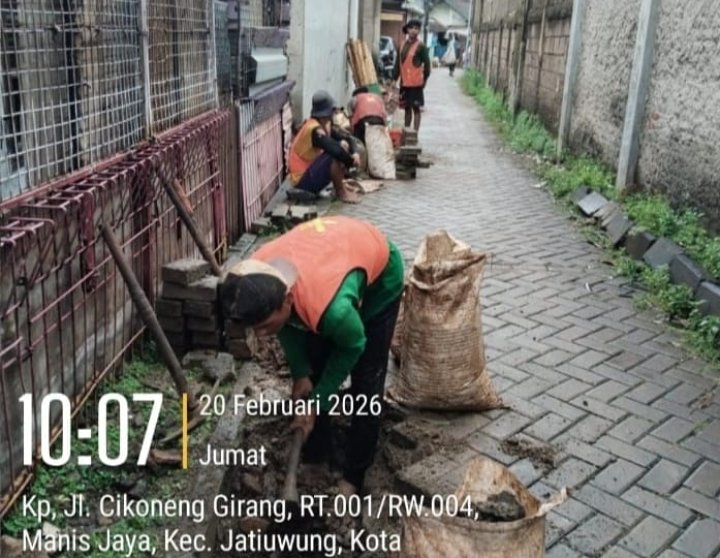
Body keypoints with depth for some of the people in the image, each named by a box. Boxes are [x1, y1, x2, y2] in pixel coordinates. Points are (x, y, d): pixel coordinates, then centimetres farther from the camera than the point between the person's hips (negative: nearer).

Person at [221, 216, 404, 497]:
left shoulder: (331, 306, -47)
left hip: (380, 274, -5)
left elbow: (352, 347, -23)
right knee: (312, 369, 6)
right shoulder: (254, 280, -30)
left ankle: (353, 476, 15)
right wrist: (300, 372, -7)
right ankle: (314, 458, 24)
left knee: (366, 381, -1)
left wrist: (317, 404, -14)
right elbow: (288, 325, -7)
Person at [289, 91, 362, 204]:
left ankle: (340, 185, 4)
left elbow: (347, 137, 5)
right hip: (302, 180, -9)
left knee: (344, 145, 4)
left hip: (310, 169, 9)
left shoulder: (325, 124, 5)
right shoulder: (315, 130, -23)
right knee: (335, 156, -29)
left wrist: (354, 153, -14)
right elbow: (335, 150, -34)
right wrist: (351, 160, -18)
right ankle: (340, 192, -11)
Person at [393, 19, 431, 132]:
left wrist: (424, 79, -6)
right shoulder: (403, 45, 10)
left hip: (416, 83, -6)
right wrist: (395, 79, 10)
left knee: (416, 108, 1)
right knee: (407, 108, 14)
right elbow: (398, 63, 13)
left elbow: (427, 64, -7)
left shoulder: (421, 46, -7)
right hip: (404, 83, 6)